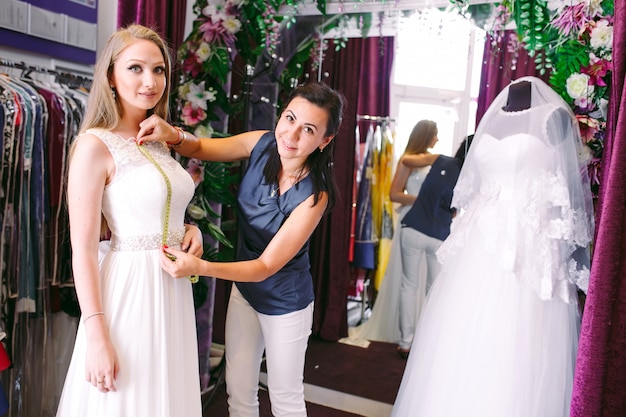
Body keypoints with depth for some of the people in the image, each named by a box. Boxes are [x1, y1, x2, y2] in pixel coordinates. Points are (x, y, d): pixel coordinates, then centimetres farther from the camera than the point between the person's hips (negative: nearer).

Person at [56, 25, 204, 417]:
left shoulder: (159, 142, 10)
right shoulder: (95, 145, -12)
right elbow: (83, 250, -15)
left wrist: (190, 231, 1)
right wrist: (97, 337, -18)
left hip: (173, 290, 7)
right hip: (128, 290, -7)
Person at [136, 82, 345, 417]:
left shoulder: (314, 194, -28)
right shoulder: (262, 144, -14)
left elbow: (266, 266, -26)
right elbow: (200, 148, -1)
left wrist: (200, 267, -39)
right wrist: (173, 135, -24)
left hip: (284, 303, -4)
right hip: (243, 291, 5)